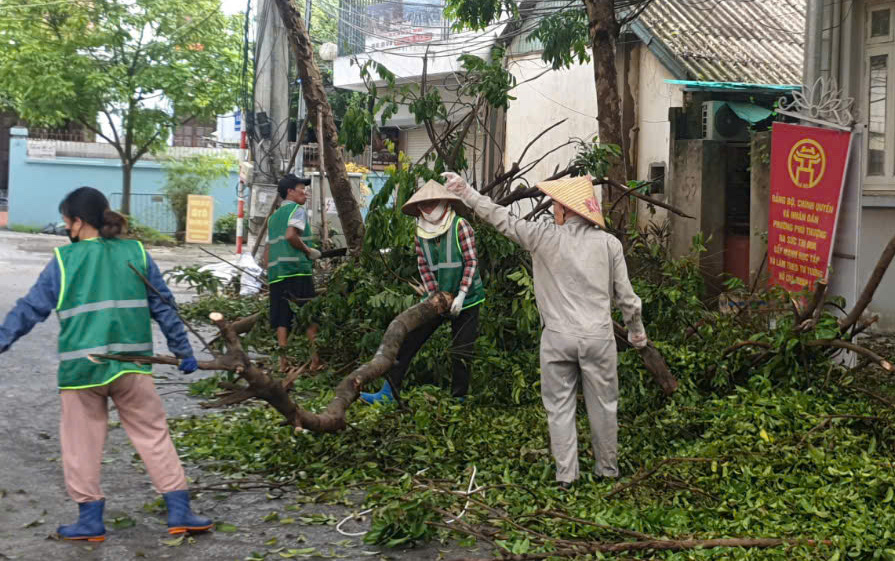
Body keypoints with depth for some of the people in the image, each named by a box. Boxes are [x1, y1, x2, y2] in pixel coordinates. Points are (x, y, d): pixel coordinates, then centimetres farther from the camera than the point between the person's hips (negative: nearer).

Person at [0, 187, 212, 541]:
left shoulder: (64, 260, 0)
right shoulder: (135, 253, 5)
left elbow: (30, 309, 1)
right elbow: (163, 307, 8)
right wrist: (182, 350, 15)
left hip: (80, 366, -1)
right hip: (130, 366, 2)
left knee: (81, 444, 11)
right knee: (153, 435, 8)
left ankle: (90, 517, 15)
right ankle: (179, 511, 6)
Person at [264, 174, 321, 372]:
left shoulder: (274, 217, 23)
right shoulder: (297, 210, 0)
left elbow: (267, 252, 21)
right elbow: (290, 235, -18)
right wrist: (309, 251, -6)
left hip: (276, 273, 7)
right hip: (297, 270, -7)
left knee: (282, 320, 3)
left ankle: (283, 362, -3)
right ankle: (316, 359, -2)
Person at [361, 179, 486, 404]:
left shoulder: (460, 226, -12)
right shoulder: (420, 231, 3)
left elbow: (471, 262, -14)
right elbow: (424, 267, 3)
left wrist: (460, 296, -19)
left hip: (465, 299, -4)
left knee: (461, 352, 0)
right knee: (407, 341, -2)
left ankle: (458, 398, 13)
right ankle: (389, 392, 1)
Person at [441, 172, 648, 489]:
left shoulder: (545, 238, -5)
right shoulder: (608, 243, 0)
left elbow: (502, 219, 0)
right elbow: (624, 295, 5)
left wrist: (466, 193, 7)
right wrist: (636, 331, 20)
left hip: (557, 336, -1)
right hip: (598, 336, 1)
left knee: (559, 405, 9)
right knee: (602, 404, 12)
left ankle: (565, 474, 10)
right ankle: (607, 469, 22)